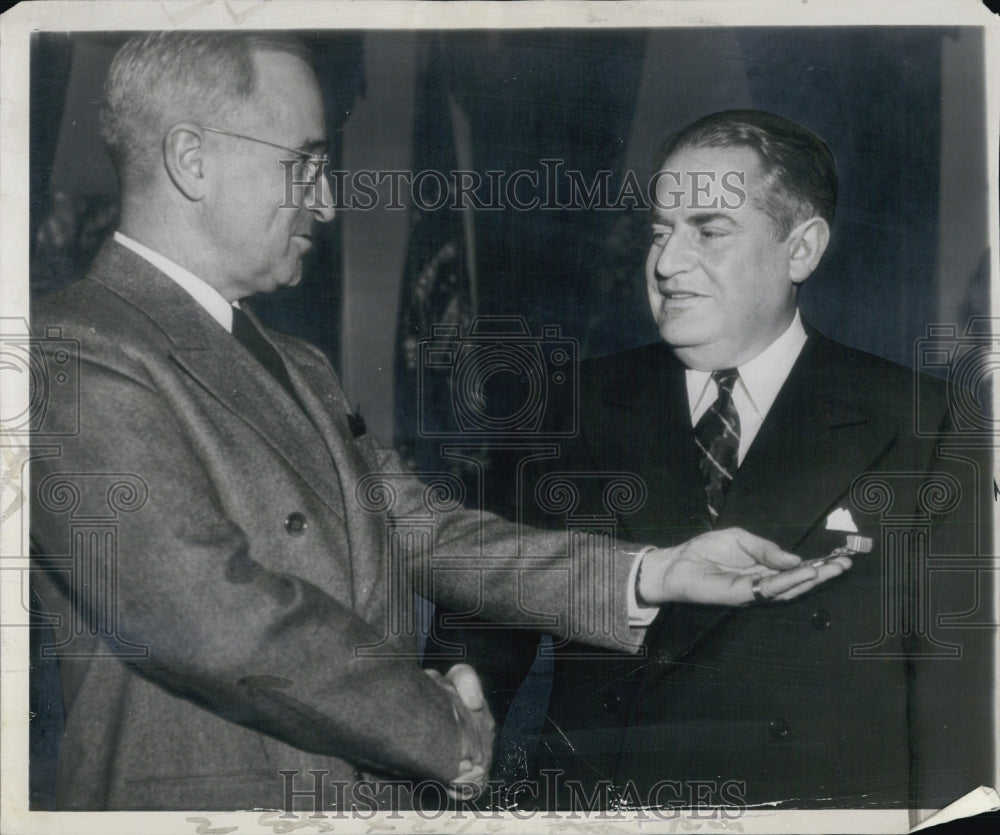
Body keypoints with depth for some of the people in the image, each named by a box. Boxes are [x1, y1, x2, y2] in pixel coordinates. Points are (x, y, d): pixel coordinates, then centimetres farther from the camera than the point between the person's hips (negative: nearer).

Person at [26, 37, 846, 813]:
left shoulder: (296, 369, 14)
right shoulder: (74, 359, -15)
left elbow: (430, 534, 6)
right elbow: (215, 618, -22)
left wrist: (654, 573, -5)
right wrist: (450, 733, -11)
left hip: (384, 793, 8)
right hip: (212, 797, -8)